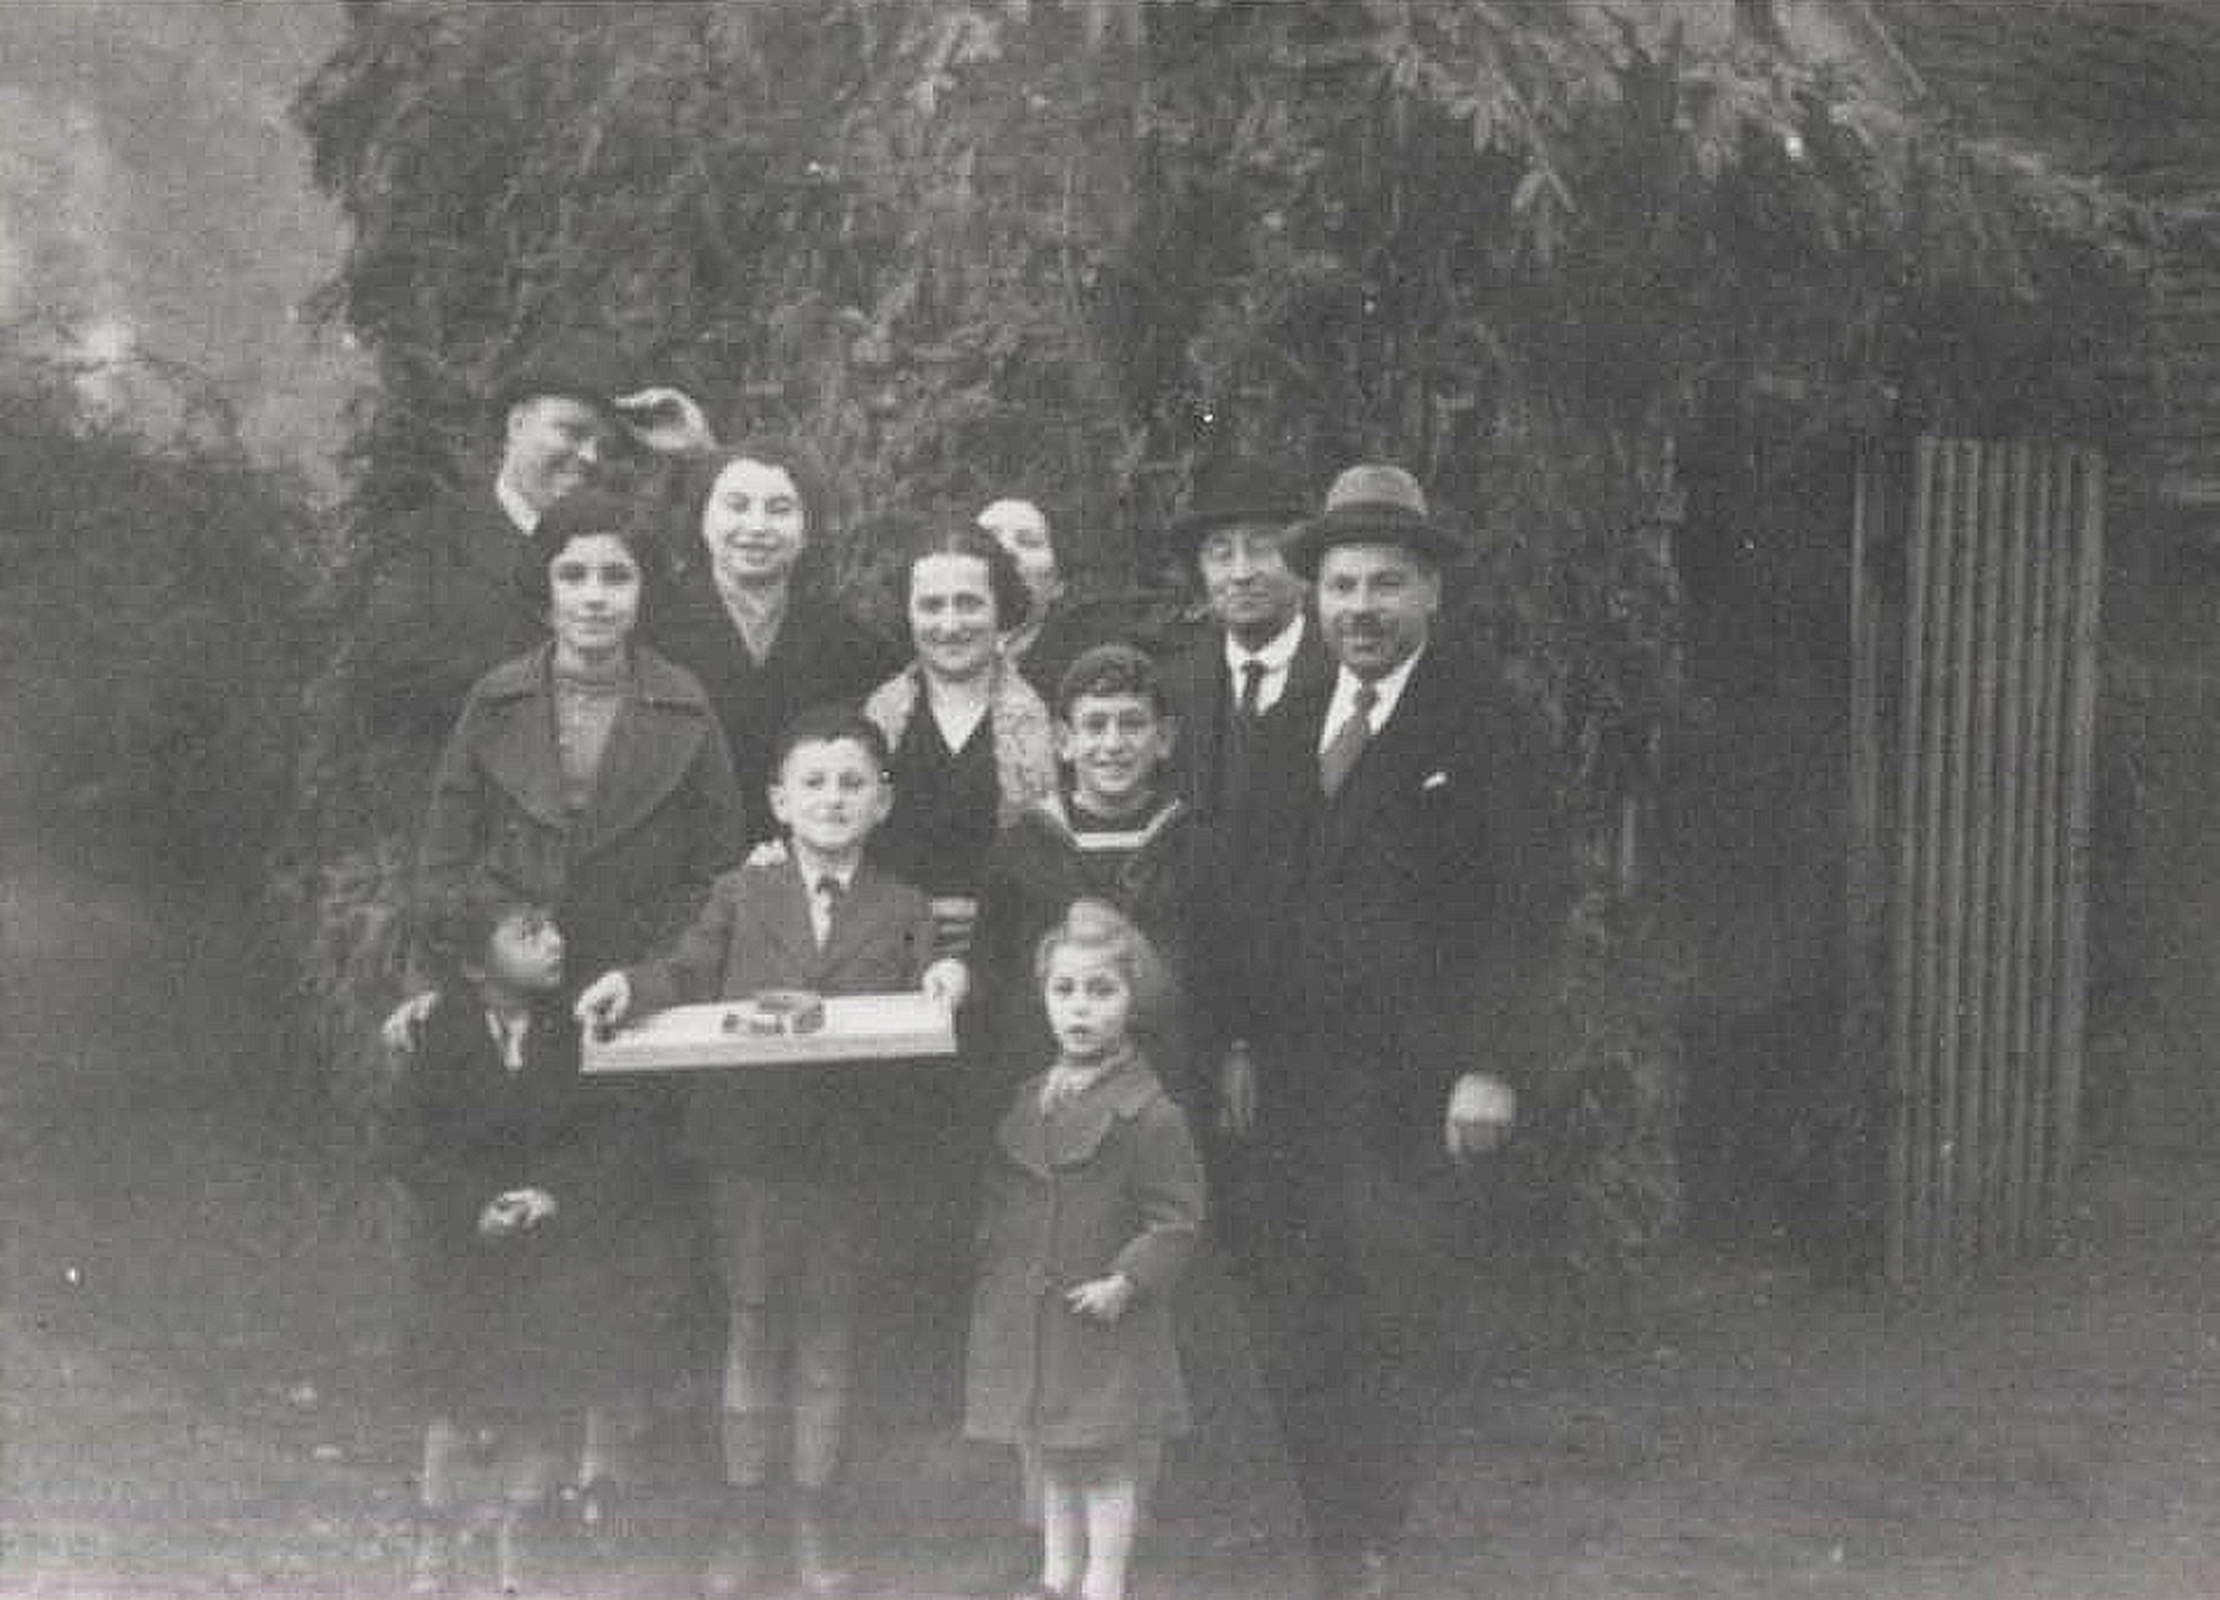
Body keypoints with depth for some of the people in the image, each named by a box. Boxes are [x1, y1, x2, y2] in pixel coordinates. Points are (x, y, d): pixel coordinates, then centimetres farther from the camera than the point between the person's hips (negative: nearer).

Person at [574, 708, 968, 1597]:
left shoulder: (904, 912, 6)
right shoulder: (739, 897, 8)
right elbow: (686, 973, 0)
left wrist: (946, 980, -22)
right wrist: (627, 985, -19)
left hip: (846, 1151, 0)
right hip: (747, 1141, 0)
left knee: (826, 1328, 8)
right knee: (753, 1324, 7)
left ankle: (813, 1522, 20)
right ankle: (747, 1521, 17)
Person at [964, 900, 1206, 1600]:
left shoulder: (1148, 1114, -14)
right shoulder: (1027, 1102, 7)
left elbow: (1175, 1221, -12)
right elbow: (999, 1201, 17)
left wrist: (1126, 1282, -20)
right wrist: (990, 1258, 6)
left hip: (1106, 1324, -6)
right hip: (1026, 1320, 7)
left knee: (1109, 1466, 3)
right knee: (1053, 1459, 18)